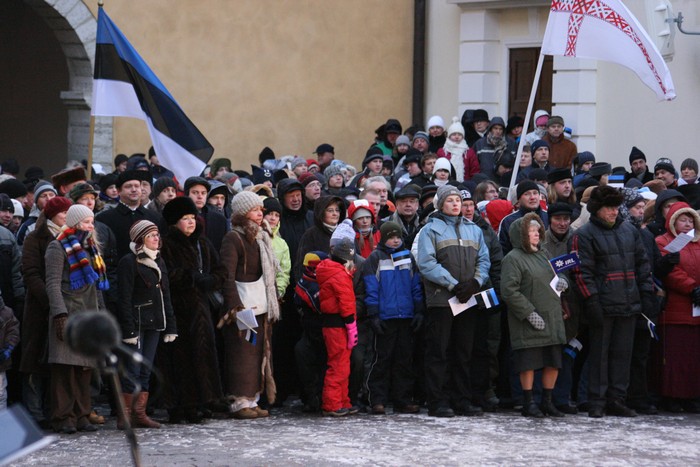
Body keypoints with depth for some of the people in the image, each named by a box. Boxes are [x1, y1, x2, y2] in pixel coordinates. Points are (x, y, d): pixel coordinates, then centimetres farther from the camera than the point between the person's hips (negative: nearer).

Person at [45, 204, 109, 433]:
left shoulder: (90, 247, 21)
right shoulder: (58, 247, -2)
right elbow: (53, 283, -10)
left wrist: (101, 312, 17)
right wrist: (60, 313, -19)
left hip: (89, 314, 7)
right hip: (69, 315, -7)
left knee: (85, 367, 4)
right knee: (66, 367, -9)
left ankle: (81, 415, 9)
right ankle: (63, 417, -7)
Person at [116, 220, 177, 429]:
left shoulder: (159, 262, 16)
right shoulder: (128, 262, -8)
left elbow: (165, 296, 18)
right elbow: (124, 299, -12)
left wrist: (170, 326, 12)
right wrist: (129, 329, -18)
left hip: (154, 323, 7)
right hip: (137, 323, -7)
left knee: (146, 371, 8)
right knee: (133, 370, -8)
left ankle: (140, 414, 11)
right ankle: (125, 415, -3)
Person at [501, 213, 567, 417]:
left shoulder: (543, 255, 17)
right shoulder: (513, 259, -8)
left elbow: (553, 280, 30)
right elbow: (509, 291, -16)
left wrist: (561, 282, 5)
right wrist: (529, 313, -20)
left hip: (552, 318, 7)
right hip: (528, 323, -7)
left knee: (554, 362, 8)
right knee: (529, 362, -3)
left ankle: (547, 401, 19)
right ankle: (529, 402, 7)